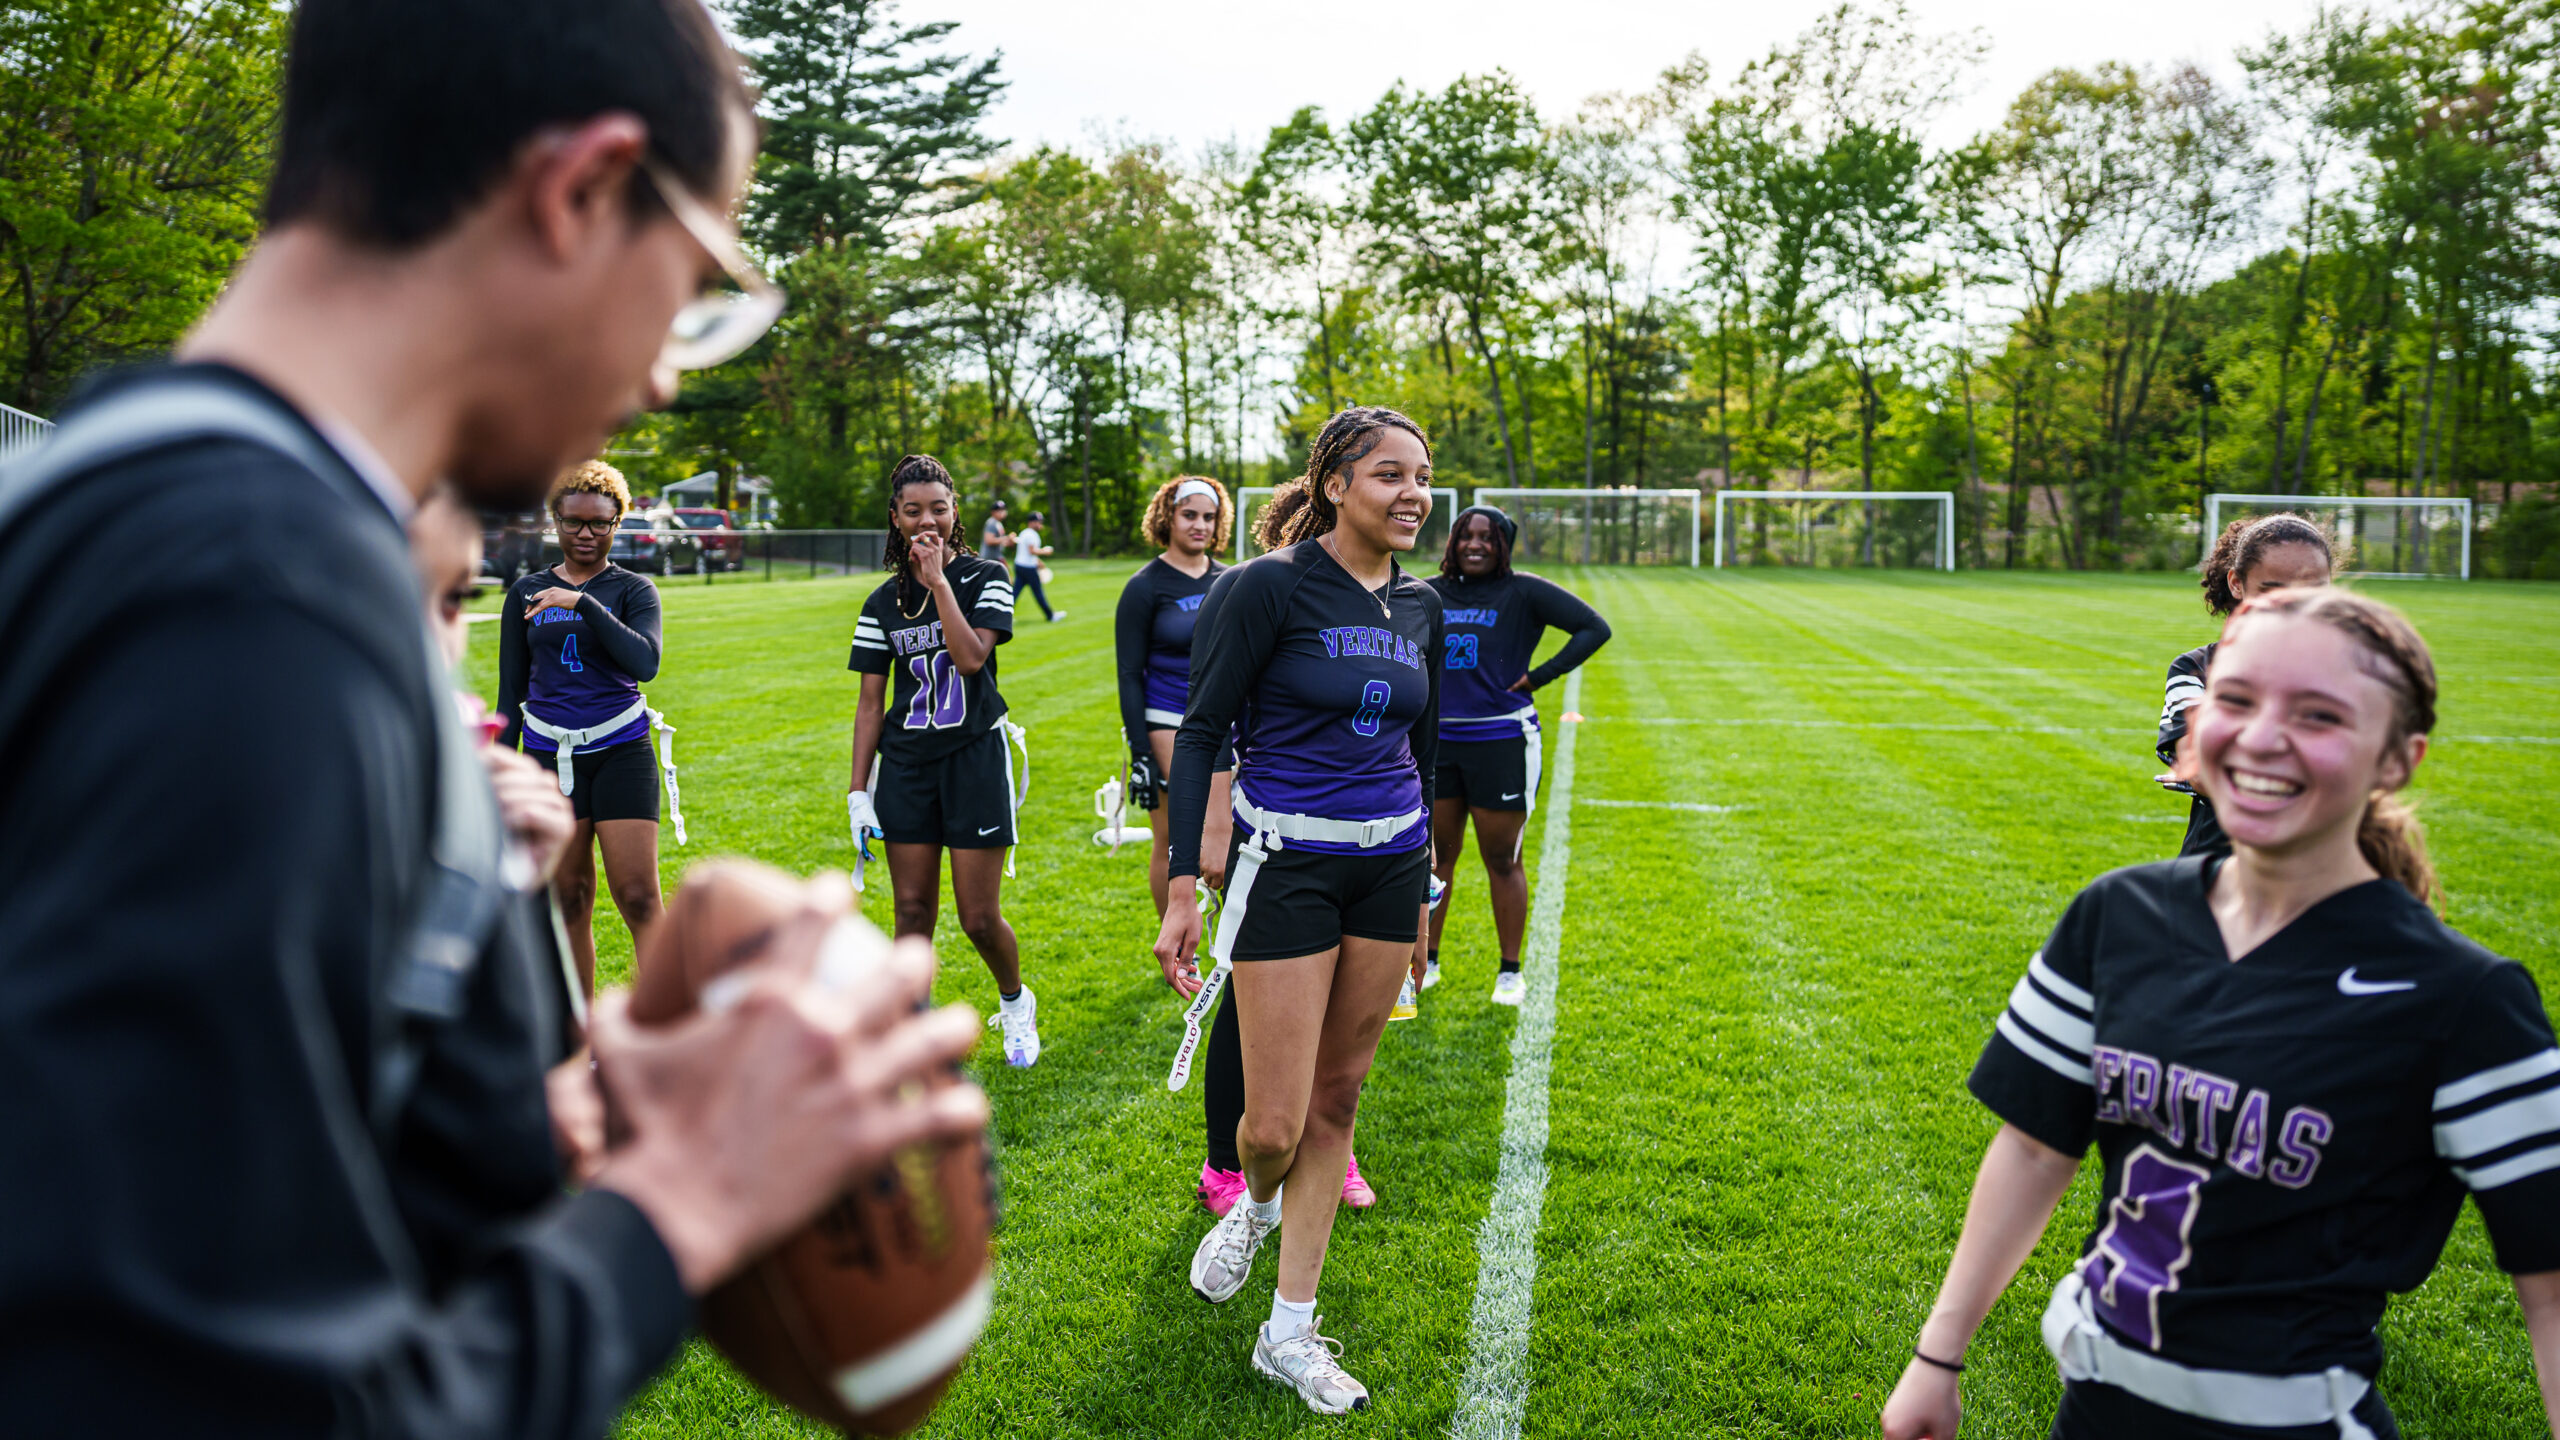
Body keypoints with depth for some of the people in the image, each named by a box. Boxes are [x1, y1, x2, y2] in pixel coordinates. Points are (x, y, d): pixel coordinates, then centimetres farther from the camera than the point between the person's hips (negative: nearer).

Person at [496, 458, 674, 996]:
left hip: (621, 753, -2)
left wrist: (584, 603, -19)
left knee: (639, 896, -8)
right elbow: (510, 691, 12)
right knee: (569, 901, 5)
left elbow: (646, 662, -15)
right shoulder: (526, 591, 10)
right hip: (548, 755, 2)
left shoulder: (633, 589, 3)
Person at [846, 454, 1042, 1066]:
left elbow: (971, 657, -18)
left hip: (976, 757, -3)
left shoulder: (985, 577, -1)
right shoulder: (883, 602, 7)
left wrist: (939, 581, -15)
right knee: (912, 912, 4)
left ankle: (1015, 1001, 28)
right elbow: (871, 702, 8)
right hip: (905, 764, 3)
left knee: (980, 918, -1)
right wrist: (857, 791, 4)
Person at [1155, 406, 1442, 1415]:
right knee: (1275, 1125, -4)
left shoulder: (1419, 606, 6)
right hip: (1285, 864, -5)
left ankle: (1290, 1331, 23)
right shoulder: (1270, 587, -12)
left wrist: (1423, 877, 19)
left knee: (1337, 1097, 11)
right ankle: (1256, 1200, 35)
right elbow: (1201, 732, -12)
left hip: (1389, 867, 5)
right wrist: (1183, 889, -17)